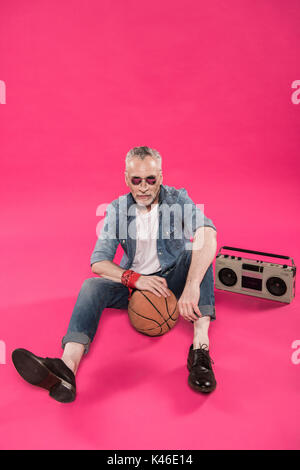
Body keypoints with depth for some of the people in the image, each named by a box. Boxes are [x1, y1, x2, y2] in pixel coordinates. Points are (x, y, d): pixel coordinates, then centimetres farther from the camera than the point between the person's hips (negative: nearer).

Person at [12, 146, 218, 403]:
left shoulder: (178, 199, -13)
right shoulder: (117, 210, -6)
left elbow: (208, 233, -33)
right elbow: (98, 263, -12)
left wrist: (192, 286, -47)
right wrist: (135, 279, -30)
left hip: (172, 279, -1)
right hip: (134, 282, 2)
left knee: (195, 253, -29)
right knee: (92, 286, -24)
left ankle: (201, 345, -43)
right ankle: (67, 367, -45)